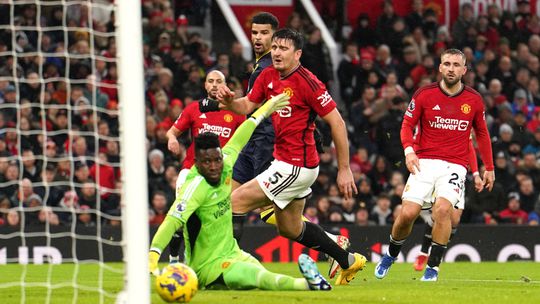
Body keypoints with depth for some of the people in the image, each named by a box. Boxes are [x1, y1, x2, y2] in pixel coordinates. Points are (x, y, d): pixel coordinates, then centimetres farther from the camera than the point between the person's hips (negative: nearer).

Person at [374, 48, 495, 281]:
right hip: (425, 163, 0)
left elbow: (482, 133, 17)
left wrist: (489, 168, 18)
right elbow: (407, 124, 4)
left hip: (454, 165, 0)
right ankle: (391, 254, 18)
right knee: (408, 213, -12)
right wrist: (409, 150, -15)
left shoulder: (474, 100, 4)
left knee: (443, 208, -25)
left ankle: (433, 266, -13)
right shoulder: (424, 95, -1)